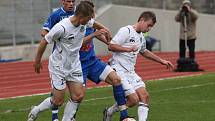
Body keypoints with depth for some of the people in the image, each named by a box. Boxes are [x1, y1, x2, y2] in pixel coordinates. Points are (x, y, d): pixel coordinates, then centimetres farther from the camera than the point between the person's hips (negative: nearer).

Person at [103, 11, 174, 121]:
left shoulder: (141, 37, 16)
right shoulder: (126, 31, -11)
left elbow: (144, 52, 35)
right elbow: (111, 46, -17)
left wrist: (162, 61, 33)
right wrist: (129, 49, -24)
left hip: (130, 71, 9)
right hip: (119, 70, -9)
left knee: (144, 96, -5)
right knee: (134, 99, -14)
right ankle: (109, 112, 7)